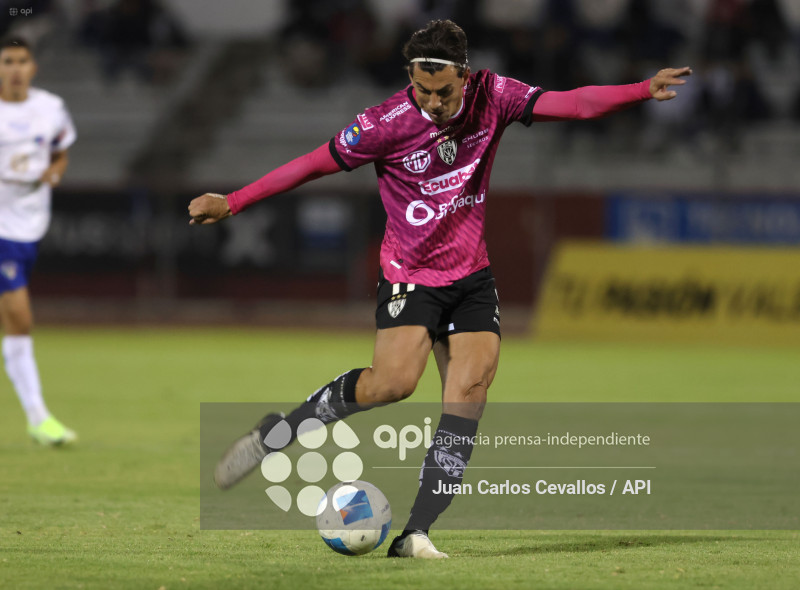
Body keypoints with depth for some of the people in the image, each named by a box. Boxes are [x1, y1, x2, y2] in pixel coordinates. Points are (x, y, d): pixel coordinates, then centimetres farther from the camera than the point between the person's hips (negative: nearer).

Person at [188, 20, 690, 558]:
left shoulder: (492, 98, -6)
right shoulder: (386, 124, -15)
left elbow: (573, 104, -7)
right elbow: (315, 165, -7)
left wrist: (643, 90, -18)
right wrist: (233, 203, -6)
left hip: (472, 275, 4)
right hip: (410, 275, -4)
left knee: (472, 385, -13)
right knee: (393, 381, -26)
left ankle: (415, 533, -12)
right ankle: (274, 434, -6)